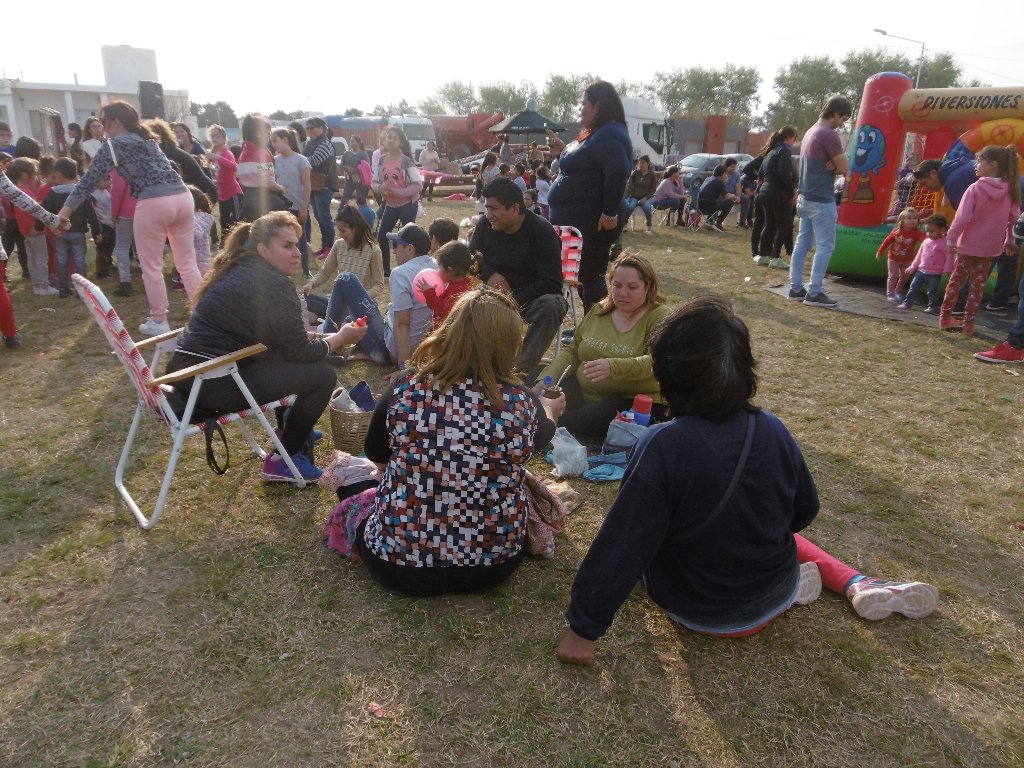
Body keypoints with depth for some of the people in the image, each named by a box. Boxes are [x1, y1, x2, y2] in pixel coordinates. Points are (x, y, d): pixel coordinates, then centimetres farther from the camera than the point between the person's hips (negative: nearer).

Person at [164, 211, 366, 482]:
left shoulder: (241, 271, 15)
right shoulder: (274, 285, -16)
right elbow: (300, 351, -13)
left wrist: (332, 338, 15)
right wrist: (341, 338, 2)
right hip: (213, 382, -10)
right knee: (322, 374, -10)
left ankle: (292, 429, 33)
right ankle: (282, 461, 4)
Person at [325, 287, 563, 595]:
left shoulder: (405, 387, -14)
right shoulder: (523, 403, -14)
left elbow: (376, 455, 5)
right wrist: (550, 411, 33)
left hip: (399, 564, -1)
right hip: (493, 566, 2)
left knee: (357, 505, 28)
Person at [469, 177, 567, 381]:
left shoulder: (542, 231, -16)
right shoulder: (485, 225, -1)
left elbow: (552, 283, -20)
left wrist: (515, 300, -27)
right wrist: (489, 275, -13)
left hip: (532, 297, -3)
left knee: (550, 306, -37)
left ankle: (524, 368, -29)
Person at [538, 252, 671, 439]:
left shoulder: (660, 317, -7)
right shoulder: (598, 311, 13)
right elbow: (572, 352, 16)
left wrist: (613, 367, -40)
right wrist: (545, 380, -1)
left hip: (635, 401, -5)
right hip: (585, 393, 5)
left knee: (569, 423, -29)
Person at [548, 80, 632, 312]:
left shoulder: (608, 136, -17)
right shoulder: (596, 134, 17)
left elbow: (618, 173, -29)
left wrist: (610, 213, -30)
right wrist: (564, 151, 15)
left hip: (593, 223, -11)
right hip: (581, 219, 11)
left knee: (590, 276, -6)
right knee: (584, 275, 16)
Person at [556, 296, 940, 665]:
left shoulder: (662, 446, -30)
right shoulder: (773, 430, -14)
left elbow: (623, 544, -27)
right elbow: (804, 511, 1)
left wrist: (583, 627, -17)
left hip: (696, 613, -3)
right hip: (772, 600, 4)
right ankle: (859, 585, 16)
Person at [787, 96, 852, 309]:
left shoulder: (811, 131, 13)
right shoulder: (829, 135, -17)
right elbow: (846, 169, -13)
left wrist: (834, 166, -5)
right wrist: (837, 166, 4)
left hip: (806, 198, 9)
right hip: (821, 201, -9)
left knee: (802, 243, 10)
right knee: (825, 246, -4)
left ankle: (796, 288, 13)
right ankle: (814, 293, -3)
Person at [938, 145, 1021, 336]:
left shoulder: (975, 189, -16)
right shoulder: (1009, 191, -2)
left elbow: (962, 218, -18)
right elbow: (1014, 218, 5)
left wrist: (951, 239, -8)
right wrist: (1010, 239, 17)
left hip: (967, 245, -3)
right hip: (990, 248, 3)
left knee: (955, 281, 12)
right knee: (977, 285, 10)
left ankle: (945, 317, 19)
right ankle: (968, 323, 12)